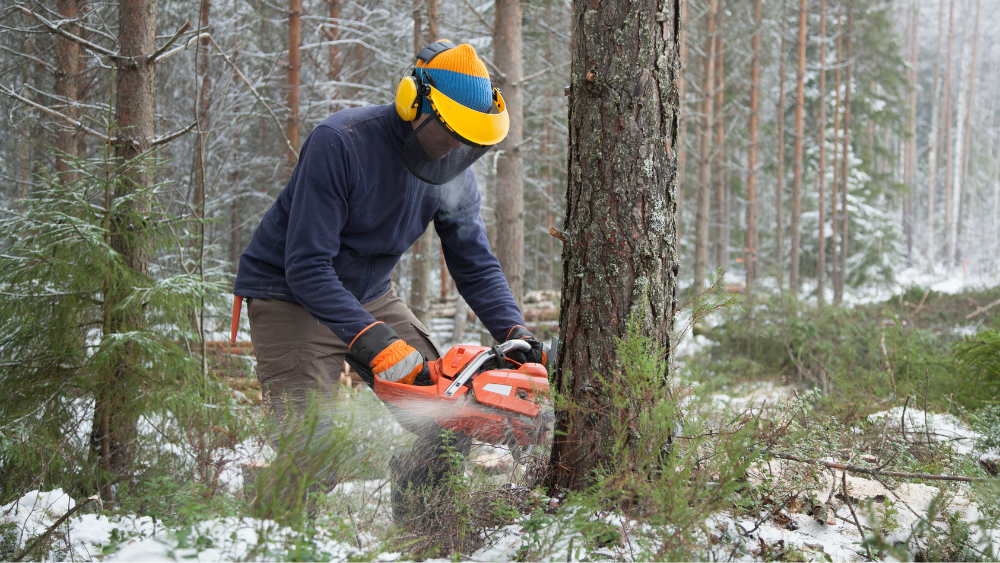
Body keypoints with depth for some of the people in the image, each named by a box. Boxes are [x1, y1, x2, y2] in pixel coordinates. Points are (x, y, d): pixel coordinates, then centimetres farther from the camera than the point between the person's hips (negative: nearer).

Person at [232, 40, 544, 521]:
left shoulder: (454, 171, -6)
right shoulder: (341, 143, -27)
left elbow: (475, 263, 2)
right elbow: (306, 266, -29)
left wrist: (515, 332, -15)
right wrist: (370, 339, -37)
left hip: (370, 295, 7)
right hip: (291, 296, -7)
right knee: (311, 466, -18)